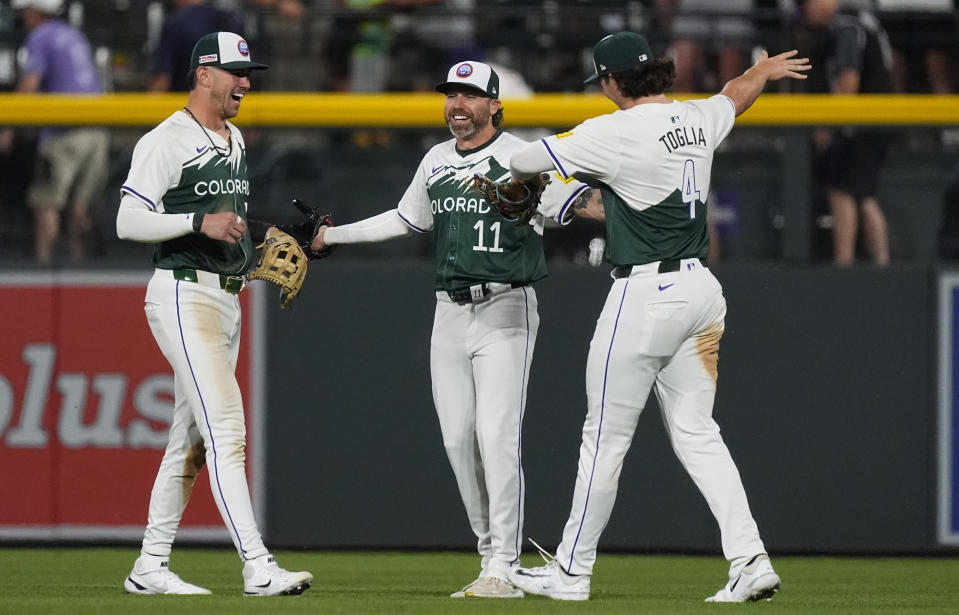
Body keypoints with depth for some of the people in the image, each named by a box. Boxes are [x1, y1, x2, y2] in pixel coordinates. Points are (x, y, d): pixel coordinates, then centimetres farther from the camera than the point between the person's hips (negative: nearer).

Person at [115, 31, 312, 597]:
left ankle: (151, 567, 17)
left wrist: (264, 231, 9)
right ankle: (258, 568, -23)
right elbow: (130, 222, -16)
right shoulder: (167, 142, -10)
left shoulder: (235, 141, 17)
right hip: (184, 296, -9)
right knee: (227, 428, -17)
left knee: (192, 439, 10)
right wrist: (200, 222, -25)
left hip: (227, 298, 9)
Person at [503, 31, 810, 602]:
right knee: (697, 432, 9)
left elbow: (527, 161, -6)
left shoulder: (615, 133, -14)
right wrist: (764, 71, 54)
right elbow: (735, 96, 31)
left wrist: (518, 176, 19)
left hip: (647, 294, -8)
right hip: (703, 291, 8)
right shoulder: (699, 120, 8)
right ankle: (751, 561, -4)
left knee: (606, 436, 3)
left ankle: (572, 570, 13)